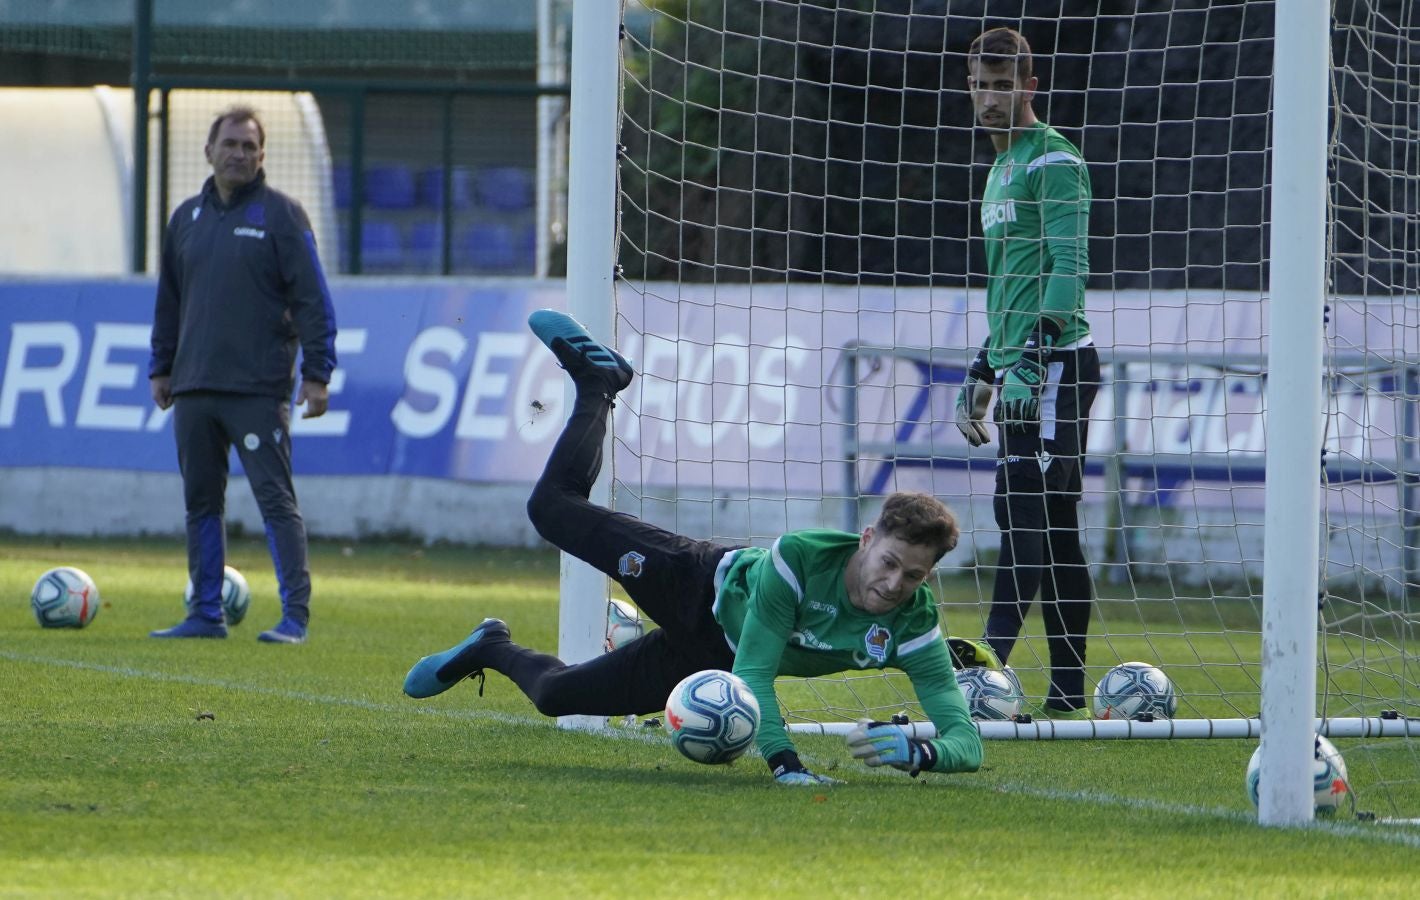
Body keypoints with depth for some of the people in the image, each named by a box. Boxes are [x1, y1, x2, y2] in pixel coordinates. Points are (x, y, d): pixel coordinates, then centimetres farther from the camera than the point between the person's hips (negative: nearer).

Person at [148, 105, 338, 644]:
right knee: (201, 502, 8)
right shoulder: (187, 218, 15)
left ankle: (295, 615, -8)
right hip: (194, 387, 6)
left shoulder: (281, 215, -1)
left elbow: (311, 299, -5)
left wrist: (316, 374, -12)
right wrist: (161, 368, 19)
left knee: (275, 498, -8)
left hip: (259, 391, -6)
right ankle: (205, 614, 14)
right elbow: (169, 300, 23)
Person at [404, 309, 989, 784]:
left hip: (713, 660, 2)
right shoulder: (801, 557, -36)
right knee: (554, 508, 2)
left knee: (555, 696, 10)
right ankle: (598, 383, 31)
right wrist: (782, 760, -50)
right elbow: (753, 673, -36)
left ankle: (493, 650, 45)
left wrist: (919, 752, -56)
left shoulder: (913, 627, -30)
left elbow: (967, 741, -33)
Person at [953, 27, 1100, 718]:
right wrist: (982, 373, 27)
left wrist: (1032, 358, -24)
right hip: (1025, 370, 10)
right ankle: (1068, 694, 6)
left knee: (1026, 515, -15)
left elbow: (1068, 269, -16)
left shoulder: (1053, 162, -7)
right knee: (1053, 531, 7)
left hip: (1056, 367, -10)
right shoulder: (1002, 169, 22)